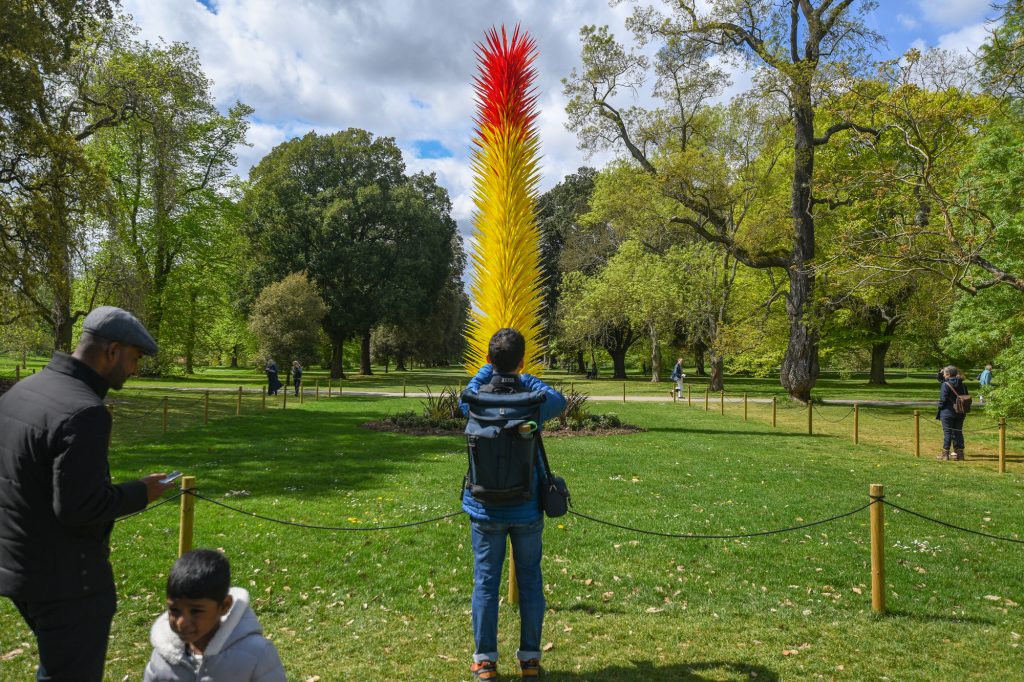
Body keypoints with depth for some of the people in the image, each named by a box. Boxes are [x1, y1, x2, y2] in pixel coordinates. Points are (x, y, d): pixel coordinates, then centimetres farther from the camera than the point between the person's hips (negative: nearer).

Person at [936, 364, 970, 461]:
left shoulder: (945, 385, -14)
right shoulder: (963, 385, 5)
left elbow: (943, 399, -14)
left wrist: (939, 409, -1)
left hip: (948, 412, -5)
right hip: (960, 413, 6)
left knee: (947, 433, 0)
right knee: (958, 432, 12)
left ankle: (945, 453, 4)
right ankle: (959, 453, 15)